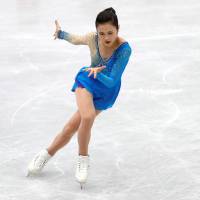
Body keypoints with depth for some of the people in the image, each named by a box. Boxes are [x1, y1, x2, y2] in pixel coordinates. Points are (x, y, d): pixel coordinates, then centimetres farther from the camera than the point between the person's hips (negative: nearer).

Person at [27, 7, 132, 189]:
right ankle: (83, 159, -5)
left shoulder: (124, 49, -31)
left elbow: (112, 82, -31)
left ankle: (47, 154, 27)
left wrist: (98, 74, -50)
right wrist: (60, 33, 22)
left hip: (106, 93, 0)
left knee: (72, 127, 3)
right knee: (88, 117, -27)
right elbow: (75, 39, 3)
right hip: (86, 81, 1)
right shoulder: (92, 38, -22)